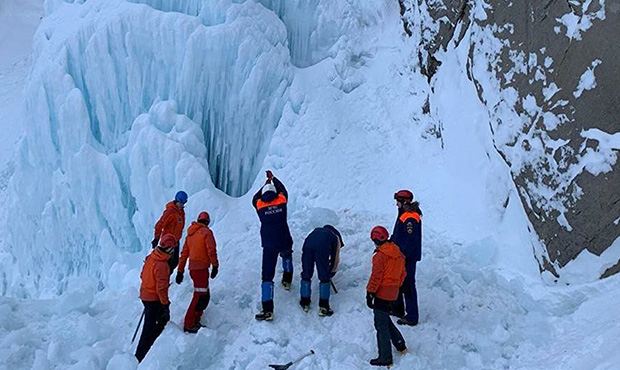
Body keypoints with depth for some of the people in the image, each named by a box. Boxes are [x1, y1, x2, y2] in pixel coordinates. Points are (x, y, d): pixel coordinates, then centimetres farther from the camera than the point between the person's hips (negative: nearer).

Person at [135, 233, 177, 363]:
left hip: (145, 295, 9)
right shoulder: (161, 265, -27)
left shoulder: (150, 257, 0)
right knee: (149, 327, 3)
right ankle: (140, 356, 11)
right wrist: (165, 303, -14)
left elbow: (142, 275, 12)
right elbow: (161, 288, -24)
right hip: (154, 299, -9)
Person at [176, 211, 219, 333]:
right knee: (199, 296, -5)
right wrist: (215, 266, -6)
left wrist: (180, 271, 18)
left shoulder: (190, 234, 15)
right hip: (201, 268, -8)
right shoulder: (206, 232, -6)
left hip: (192, 268, 8)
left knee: (205, 295, 16)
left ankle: (195, 322, 18)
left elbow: (184, 254, 16)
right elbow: (211, 251, -14)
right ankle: (189, 325, -6)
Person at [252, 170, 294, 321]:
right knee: (287, 255, 39)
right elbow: (283, 190, 22)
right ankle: (287, 280, 47)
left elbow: (254, 199, 23)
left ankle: (267, 310, -9)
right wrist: (273, 178, 37)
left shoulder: (259, 205, 0)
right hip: (284, 241, 2)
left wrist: (266, 183, 32)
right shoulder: (282, 200, 0)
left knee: (267, 275, -2)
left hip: (268, 245, -2)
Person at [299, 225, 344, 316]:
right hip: (322, 248, -3)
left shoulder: (316, 231, 43)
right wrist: (332, 271, 46)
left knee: (306, 274, 19)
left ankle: (305, 303, 29)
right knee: (324, 278, 10)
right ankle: (323, 307, 12)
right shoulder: (336, 237, 34)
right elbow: (336, 257, 32)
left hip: (307, 244, 3)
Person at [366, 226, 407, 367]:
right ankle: (400, 345, 30)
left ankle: (385, 358, 3)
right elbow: (403, 273, 15)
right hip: (392, 294, 8)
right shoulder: (398, 253, 8)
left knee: (381, 325, -1)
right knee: (385, 320, 25)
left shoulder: (381, 255, -18)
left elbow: (376, 276, -18)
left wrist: (370, 293, -12)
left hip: (381, 294, -8)